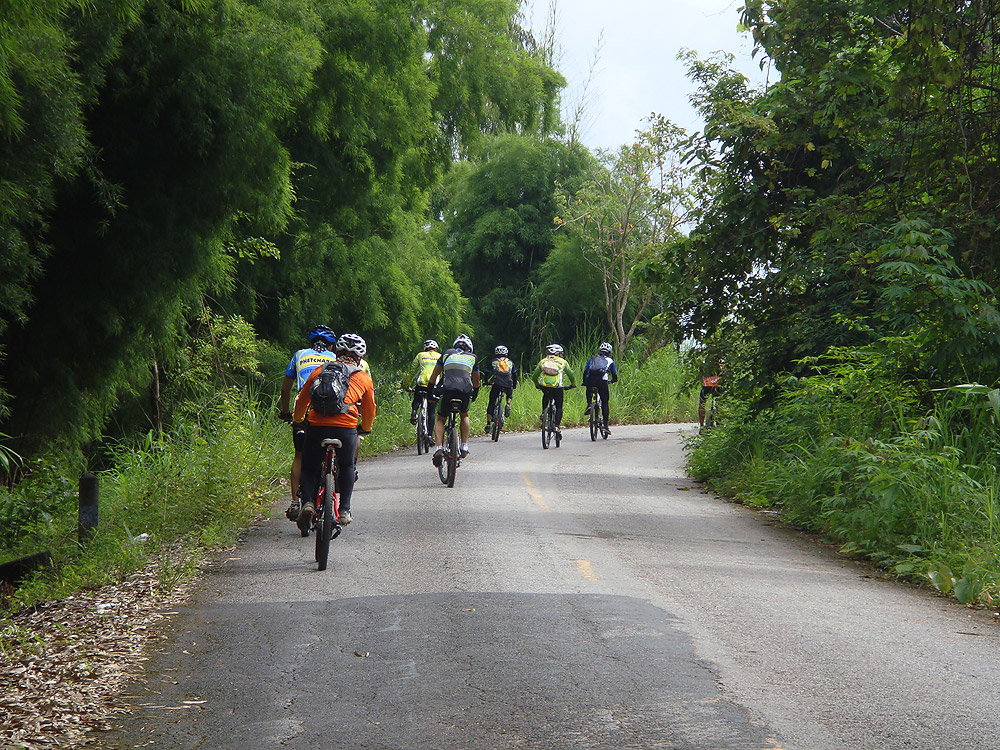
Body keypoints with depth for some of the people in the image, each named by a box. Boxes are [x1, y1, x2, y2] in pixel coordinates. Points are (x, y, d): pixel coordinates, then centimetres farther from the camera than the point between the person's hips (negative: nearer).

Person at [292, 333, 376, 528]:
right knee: (347, 467, 26)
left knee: (309, 469, 17)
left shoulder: (320, 371, 19)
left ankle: (307, 502, -10)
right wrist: (365, 428, 45)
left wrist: (298, 419, 44)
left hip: (316, 426, 1)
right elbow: (369, 410, 25)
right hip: (346, 427, 0)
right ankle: (345, 510, 18)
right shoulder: (363, 377, 17)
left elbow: (302, 400, 25)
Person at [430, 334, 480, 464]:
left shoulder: (446, 354, 26)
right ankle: (464, 446, 18)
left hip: (447, 390, -1)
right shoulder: (472, 357, 27)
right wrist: (474, 395, 52)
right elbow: (476, 381, 36)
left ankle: (439, 448, -6)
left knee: (440, 420, 15)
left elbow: (433, 376, 30)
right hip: (465, 391, 1)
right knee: (464, 415, 29)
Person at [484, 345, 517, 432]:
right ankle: (508, 404, 3)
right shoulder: (510, 362, 22)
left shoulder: (493, 362, 17)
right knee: (510, 395, 34)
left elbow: (487, 375, 22)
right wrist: (514, 386, 39)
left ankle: (488, 423, -2)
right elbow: (515, 375, 26)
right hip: (508, 385, 1)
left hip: (496, 385, -1)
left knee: (491, 404, 8)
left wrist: (486, 383, 38)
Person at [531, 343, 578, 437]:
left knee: (546, 396, 37)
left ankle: (543, 411, 19)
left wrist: (537, 385, 41)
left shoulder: (542, 361, 21)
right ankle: (557, 426, -6)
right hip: (557, 386, -2)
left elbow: (534, 377, 23)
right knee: (559, 407, 10)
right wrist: (573, 384, 41)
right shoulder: (562, 362, 18)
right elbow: (571, 375, 22)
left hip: (544, 386, 2)